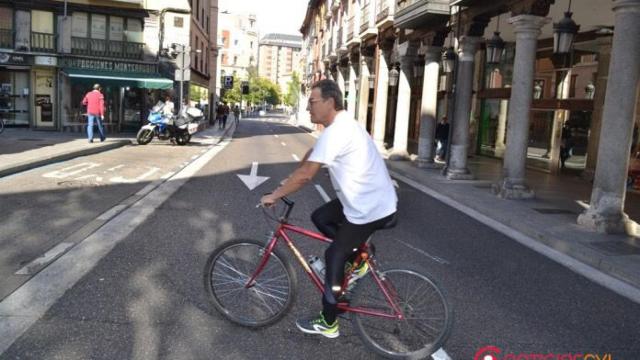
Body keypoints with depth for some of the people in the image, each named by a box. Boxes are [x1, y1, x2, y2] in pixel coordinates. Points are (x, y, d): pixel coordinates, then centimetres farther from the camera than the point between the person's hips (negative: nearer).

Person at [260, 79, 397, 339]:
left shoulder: (336, 132, -24)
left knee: (333, 258, 1)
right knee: (319, 217, 18)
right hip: (367, 200, 10)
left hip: (372, 209, -9)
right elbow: (311, 154, 20)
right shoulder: (341, 124, 9)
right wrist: (290, 180, 19)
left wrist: (274, 196, -12)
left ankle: (327, 323, 16)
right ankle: (358, 259, 23)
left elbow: (305, 175, -24)